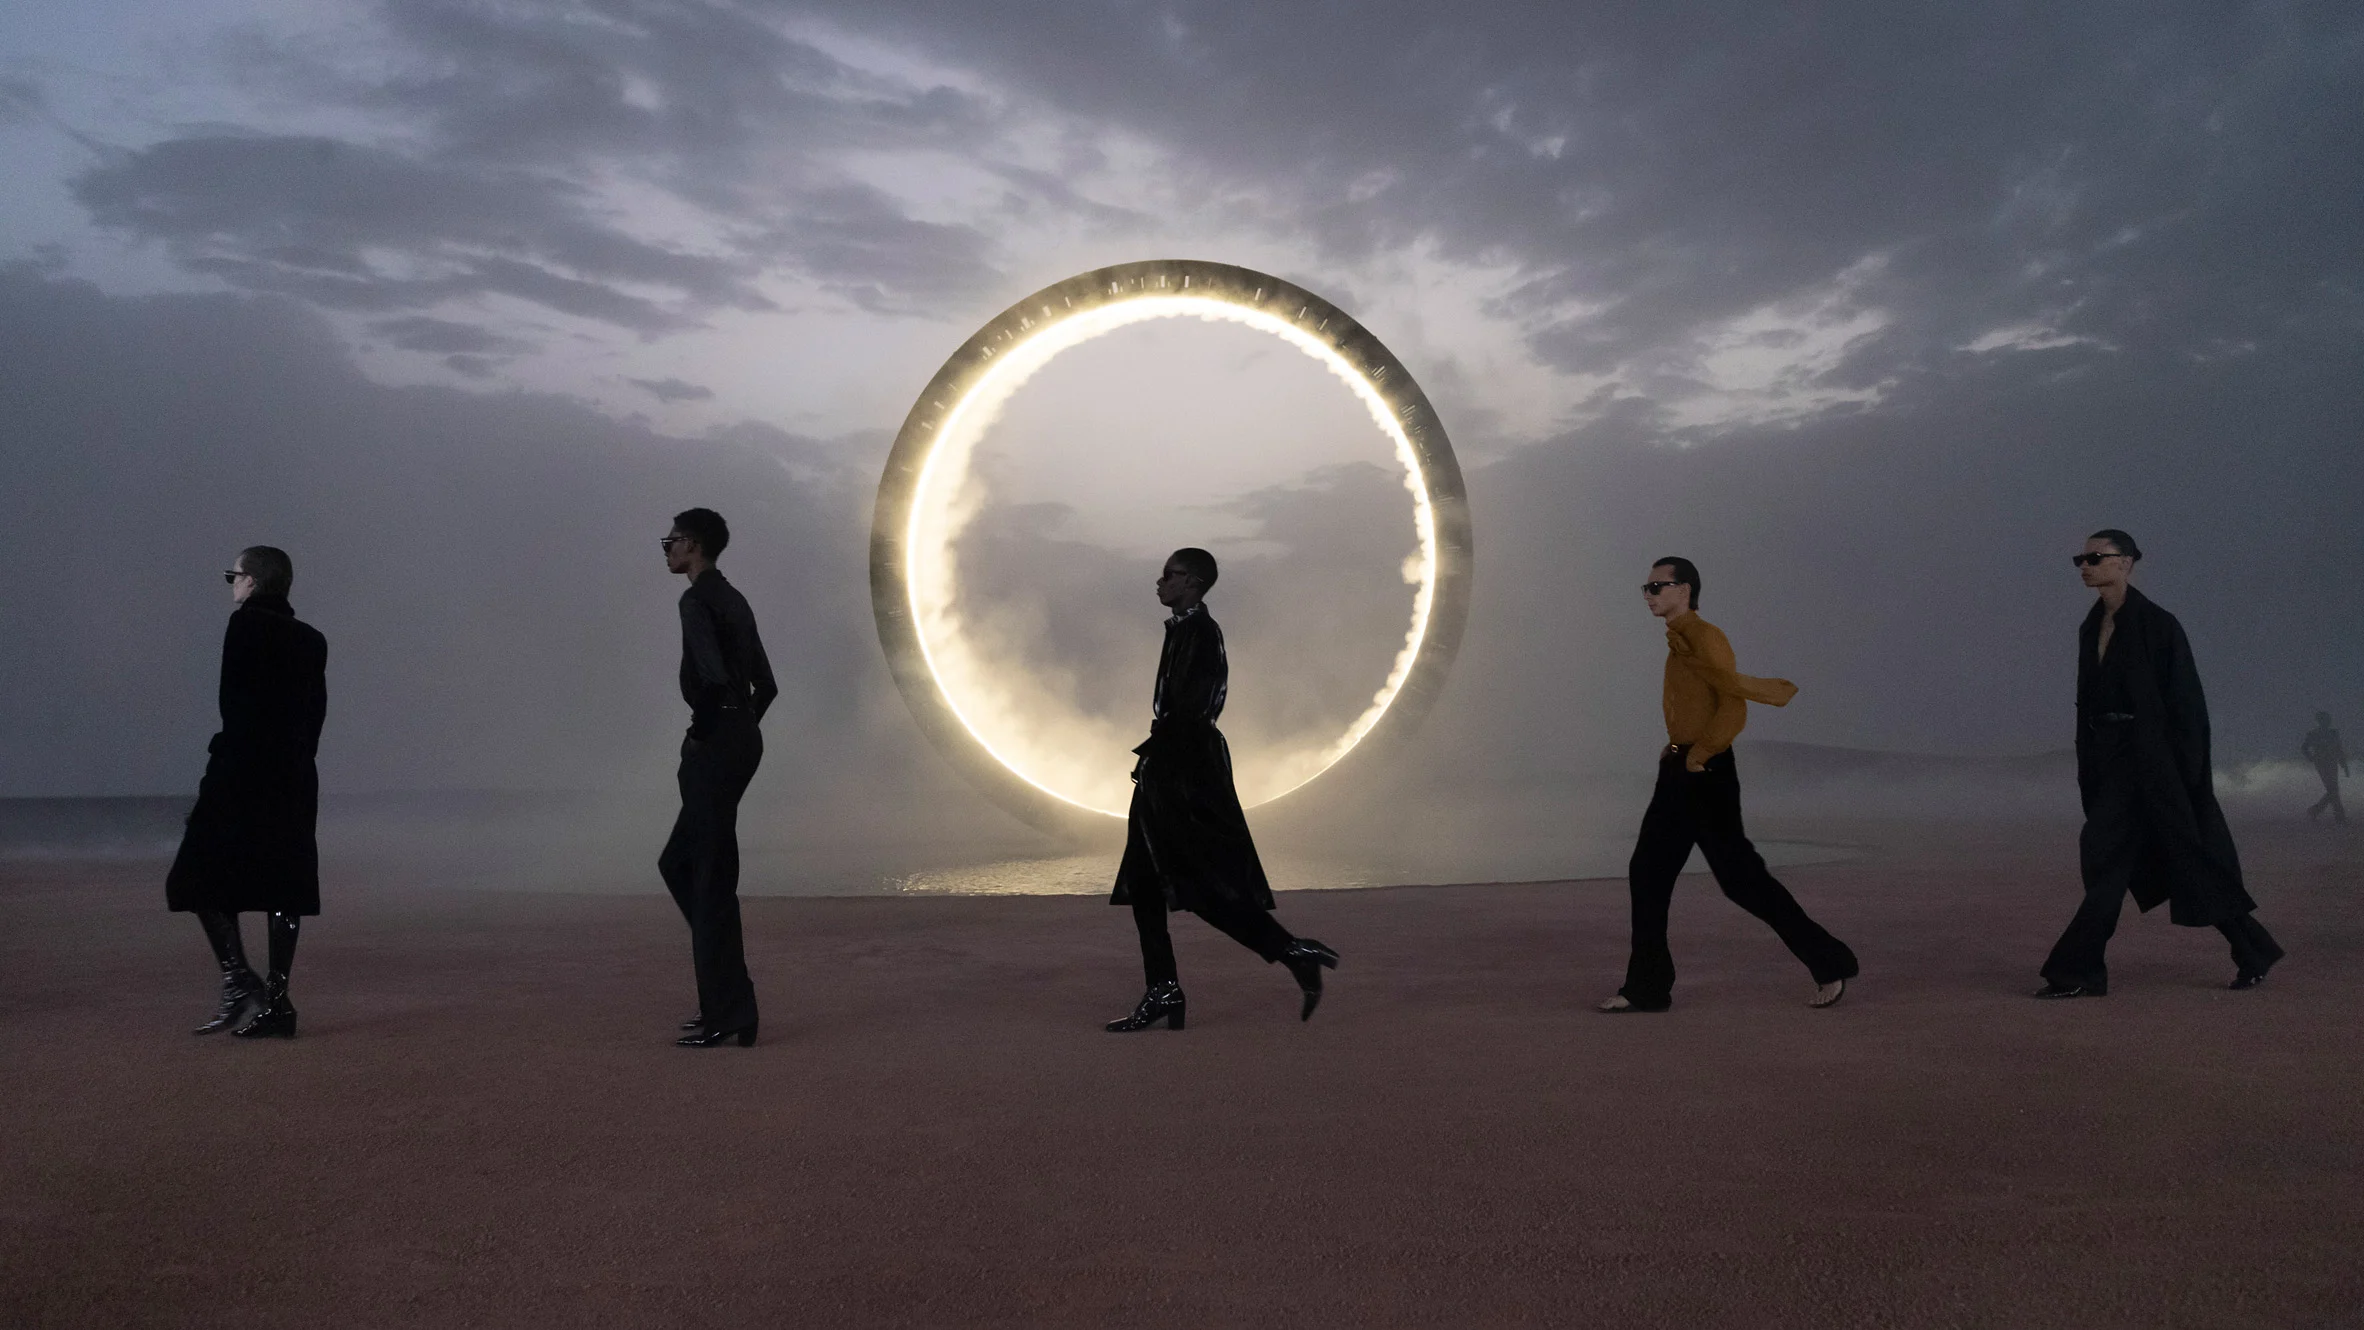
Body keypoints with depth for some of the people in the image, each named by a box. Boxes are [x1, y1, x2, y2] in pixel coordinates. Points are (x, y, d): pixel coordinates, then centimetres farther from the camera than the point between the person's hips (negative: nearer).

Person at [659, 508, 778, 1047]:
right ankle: (724, 997, 16)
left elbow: (713, 675, -26)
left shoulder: (697, 600, -11)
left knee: (712, 876, -6)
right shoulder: (733, 600, 19)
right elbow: (765, 683, 21)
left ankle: (727, 1014, -3)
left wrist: (700, 735, -14)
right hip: (743, 740, 10)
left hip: (714, 746, -10)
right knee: (678, 863, 17)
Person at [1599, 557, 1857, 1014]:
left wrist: (1698, 755, -17)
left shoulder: (1704, 637, -13)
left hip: (1705, 773, -10)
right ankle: (1648, 987, 12)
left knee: (1741, 878, -5)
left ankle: (1829, 964, 8)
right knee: (1647, 873, 7)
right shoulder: (1678, 639, 14)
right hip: (1678, 772, 10)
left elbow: (1734, 707, -20)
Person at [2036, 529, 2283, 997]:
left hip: (2152, 756, -7)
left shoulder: (2158, 625, -9)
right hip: (2109, 757, 7)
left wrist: (2187, 774, -15)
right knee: (2106, 859, 5)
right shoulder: (2091, 628, 12)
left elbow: (2185, 700, -11)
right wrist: (2088, 769, 13)